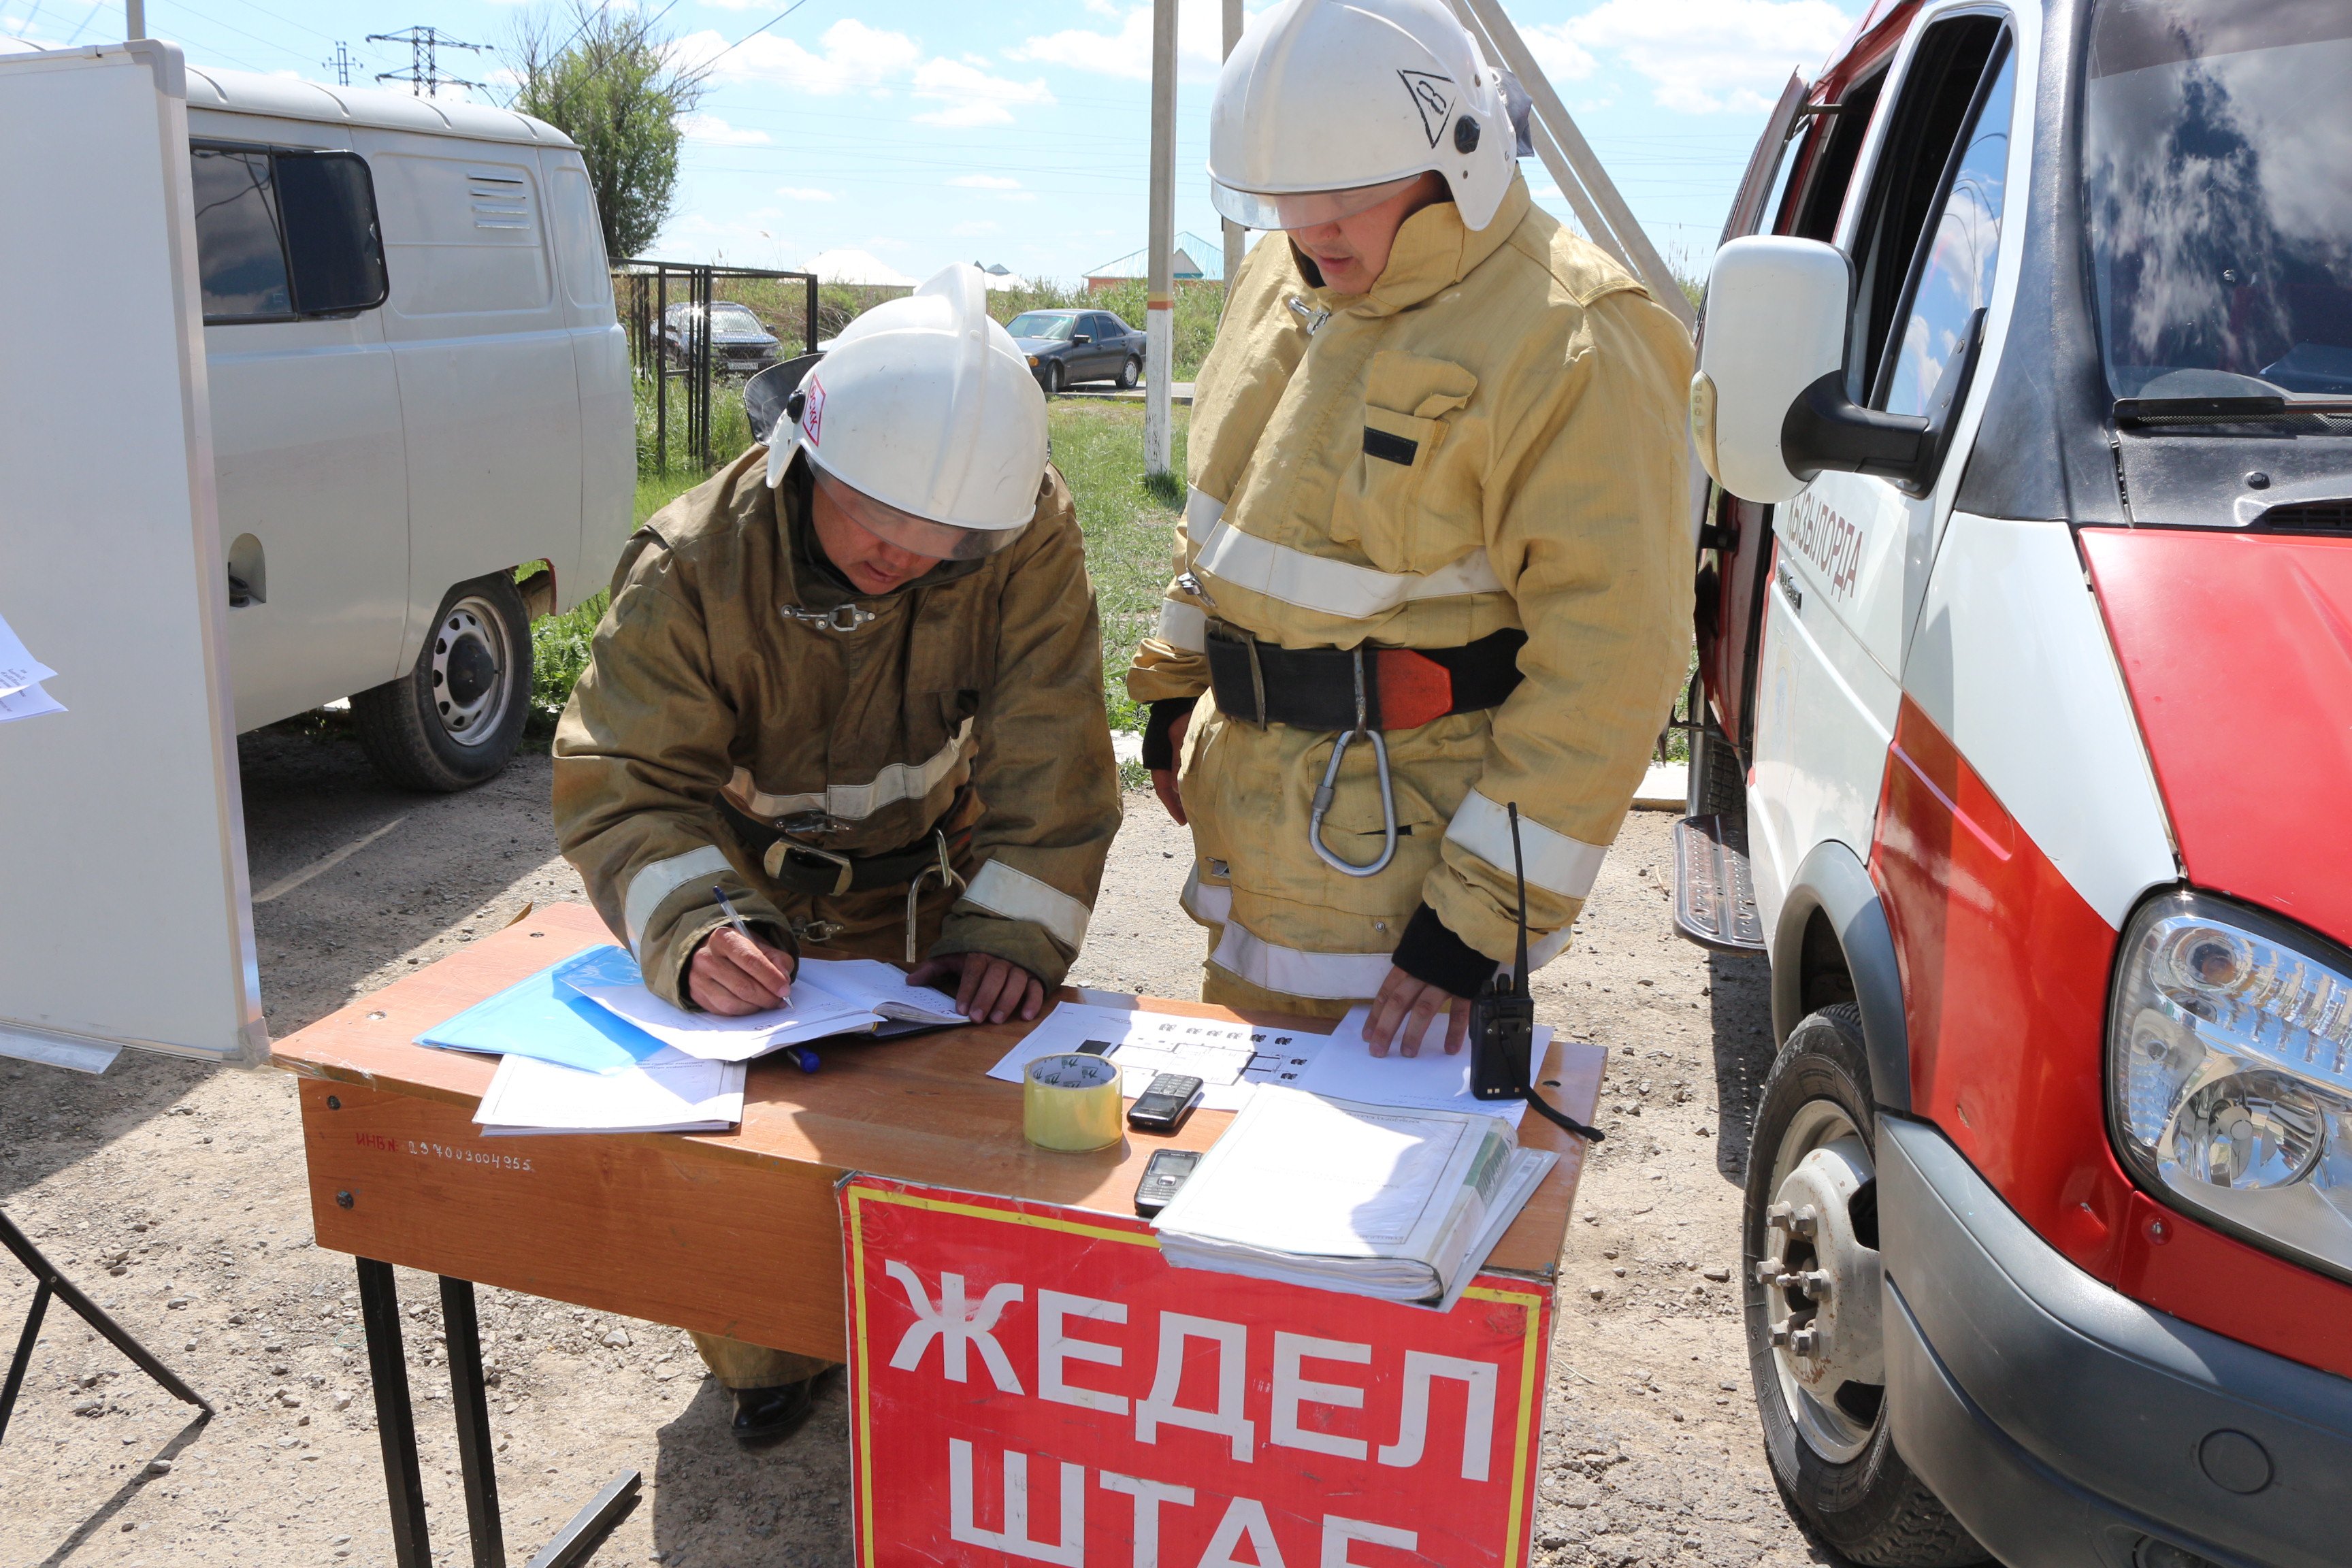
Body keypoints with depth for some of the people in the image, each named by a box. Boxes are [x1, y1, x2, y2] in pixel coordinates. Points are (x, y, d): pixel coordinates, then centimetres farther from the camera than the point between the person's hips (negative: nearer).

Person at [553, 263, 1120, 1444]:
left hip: (930, 897, 1)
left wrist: (1016, 929, -33)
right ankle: (764, 1359, 24)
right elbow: (622, 784, -25)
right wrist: (691, 933, -44)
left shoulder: (1027, 535, -24)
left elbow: (1048, 748, -21)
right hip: (754, 899, 0)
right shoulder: (691, 568, -25)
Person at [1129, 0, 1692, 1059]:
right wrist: (1175, 683, 23)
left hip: (1406, 839, -8)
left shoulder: (1568, 347, -21)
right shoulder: (1284, 281, 5)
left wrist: (1483, 911, -22)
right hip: (1257, 806, 8)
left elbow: (1608, 665, -21)